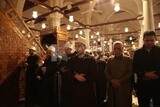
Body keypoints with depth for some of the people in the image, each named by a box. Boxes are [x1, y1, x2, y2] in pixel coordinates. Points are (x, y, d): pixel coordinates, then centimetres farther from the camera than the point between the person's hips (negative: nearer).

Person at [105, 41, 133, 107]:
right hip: (112, 87, 2)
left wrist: (120, 81, -14)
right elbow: (107, 72, 6)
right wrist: (112, 80, -11)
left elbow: (130, 72, -5)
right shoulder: (110, 59, 9)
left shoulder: (128, 59, 2)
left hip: (124, 87, -2)